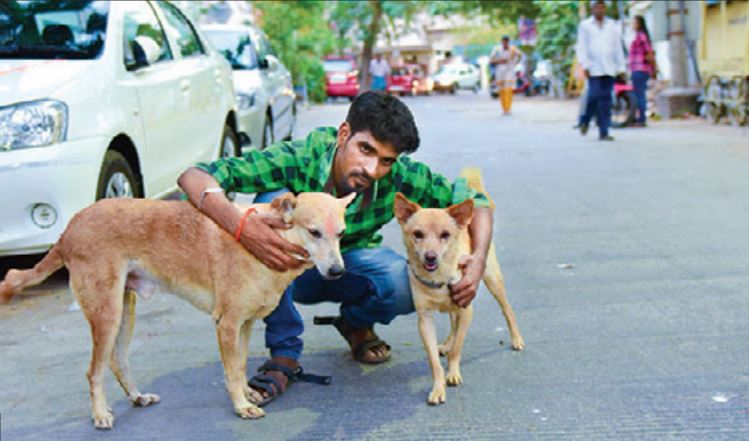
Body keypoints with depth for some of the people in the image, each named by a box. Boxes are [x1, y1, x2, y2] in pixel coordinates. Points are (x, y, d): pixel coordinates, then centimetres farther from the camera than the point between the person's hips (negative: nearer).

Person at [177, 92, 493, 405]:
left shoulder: (402, 177, -25)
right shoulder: (296, 160, -33)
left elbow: (474, 201, -11)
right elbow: (194, 177, -38)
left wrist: (478, 258, -30)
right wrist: (241, 225, -56)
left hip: (350, 267, 2)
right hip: (288, 269, -1)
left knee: (411, 286, -30)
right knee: (272, 200, -33)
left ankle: (356, 323, 9)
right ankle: (284, 353, -21)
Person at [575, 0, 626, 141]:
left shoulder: (612, 25, 13)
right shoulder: (585, 25, 7)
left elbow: (618, 47, 12)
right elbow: (581, 47, 1)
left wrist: (621, 68, 6)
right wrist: (584, 66, -10)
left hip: (609, 69, 2)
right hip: (594, 69, -2)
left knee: (606, 101, -2)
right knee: (595, 96, -14)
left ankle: (603, 133, -1)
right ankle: (585, 121, 13)